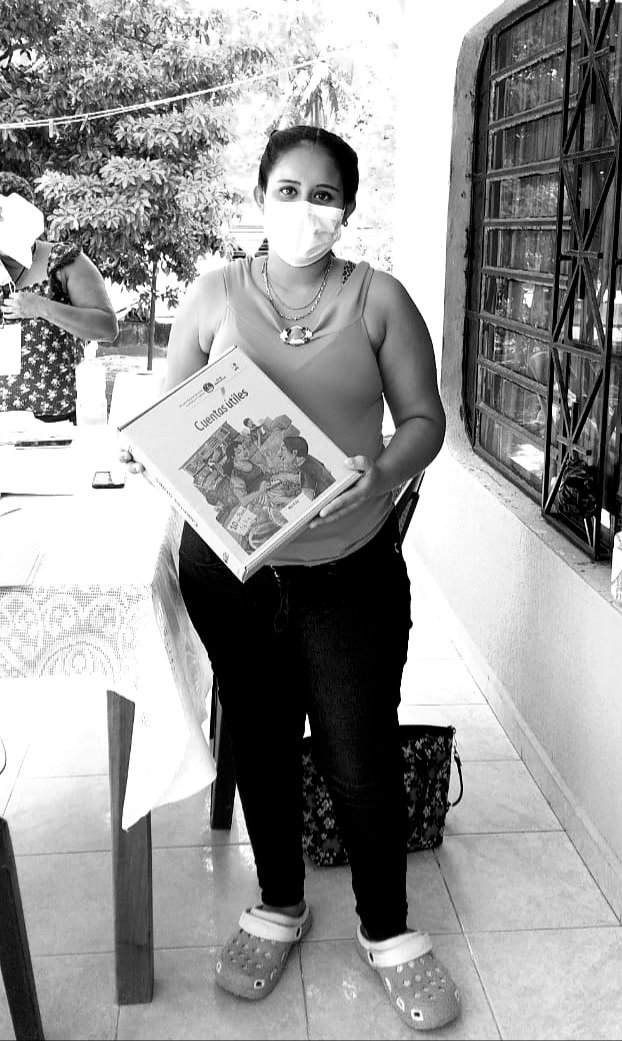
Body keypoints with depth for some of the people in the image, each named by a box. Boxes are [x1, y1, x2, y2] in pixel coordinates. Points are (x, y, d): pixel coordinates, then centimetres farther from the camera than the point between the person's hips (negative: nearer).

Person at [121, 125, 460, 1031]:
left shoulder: (380, 299, -2)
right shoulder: (213, 296, 1)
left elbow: (424, 418, 0)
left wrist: (385, 472, -20)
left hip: (349, 570, -1)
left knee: (362, 759, 4)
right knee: (261, 744, 16)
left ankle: (387, 930, 29)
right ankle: (279, 905, 41)